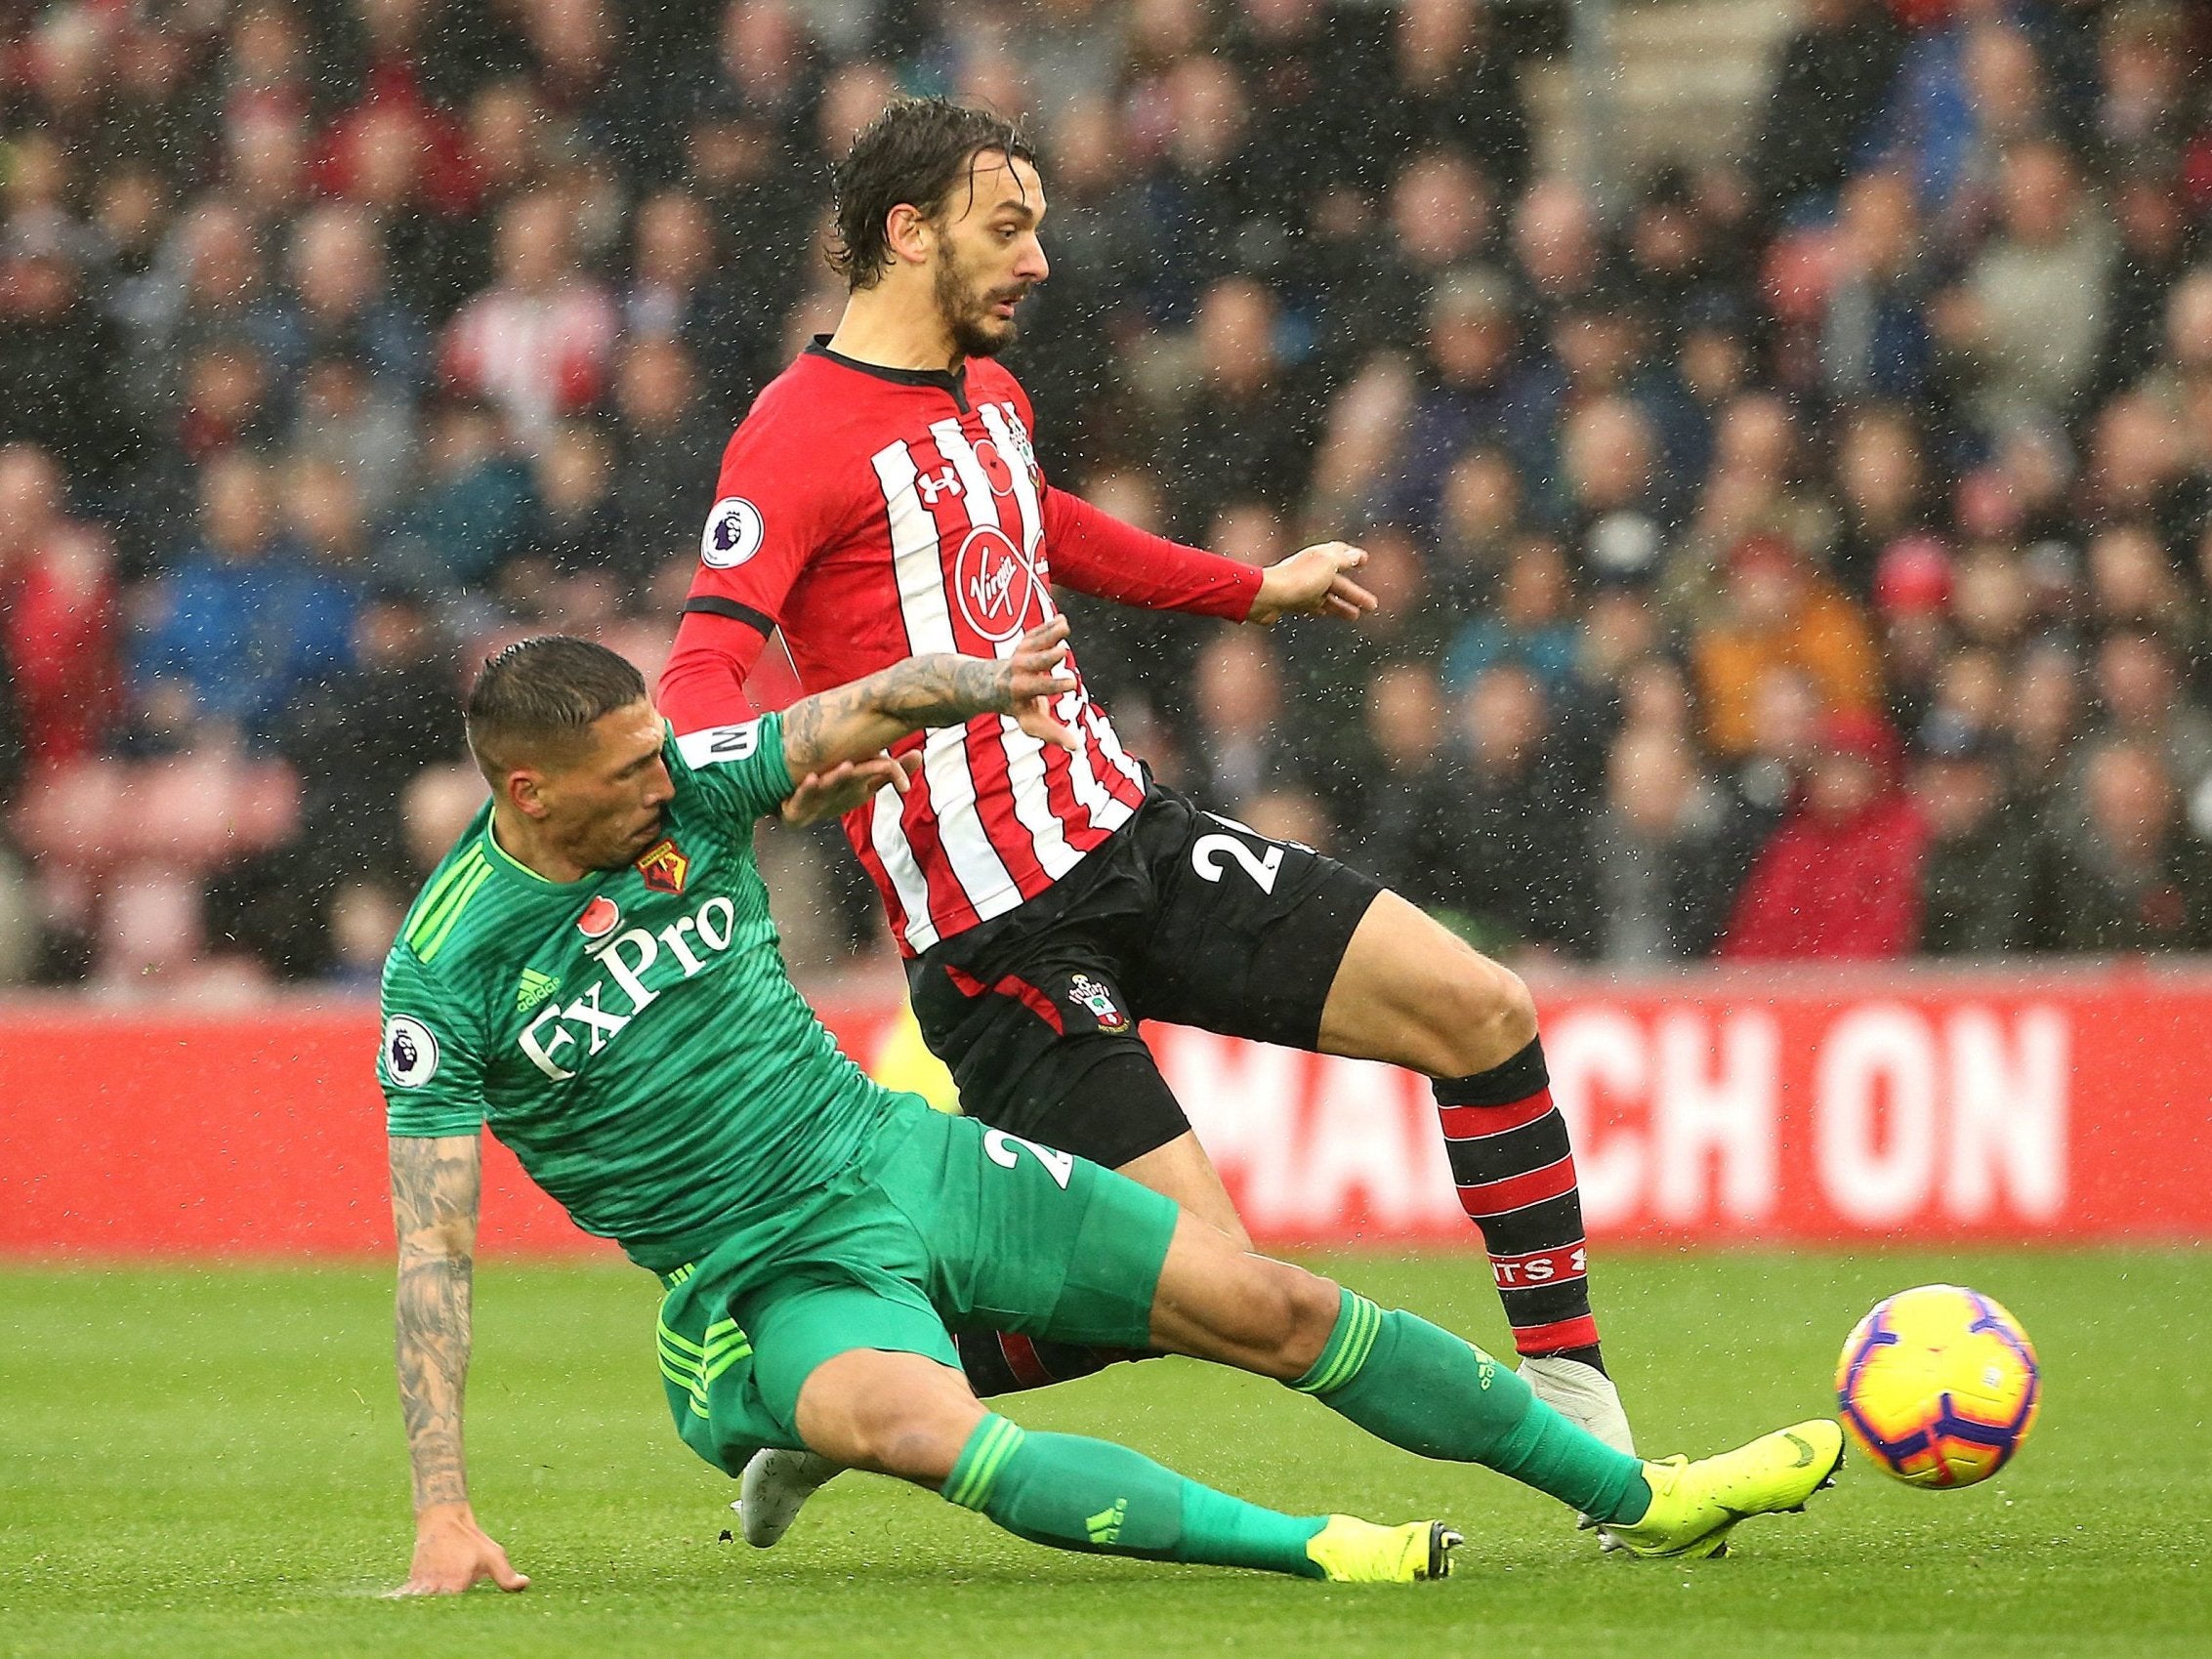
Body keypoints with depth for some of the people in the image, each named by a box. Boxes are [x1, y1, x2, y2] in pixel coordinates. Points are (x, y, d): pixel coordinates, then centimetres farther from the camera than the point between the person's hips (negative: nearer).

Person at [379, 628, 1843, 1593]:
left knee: (1275, 1309, 1)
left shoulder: (683, 787, -4)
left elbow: (861, 712, 8)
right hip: (779, 1277, -5)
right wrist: (444, 1514, -25)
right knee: (916, 1423, -40)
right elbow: (435, 1248, -18)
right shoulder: (447, 968, -17)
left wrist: (979, 680, -17)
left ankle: (1636, 1493, 13)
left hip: (903, 1158, 5)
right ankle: (1297, 1547, -45)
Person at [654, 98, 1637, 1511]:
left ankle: (1576, 1398, 7)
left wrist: (1253, 590, 46)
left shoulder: (988, 392, 15)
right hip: (998, 930, -8)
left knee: (1483, 1009, -2)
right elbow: (703, 668, -24)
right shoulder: (799, 438, -13)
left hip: (1130, 833, 8)